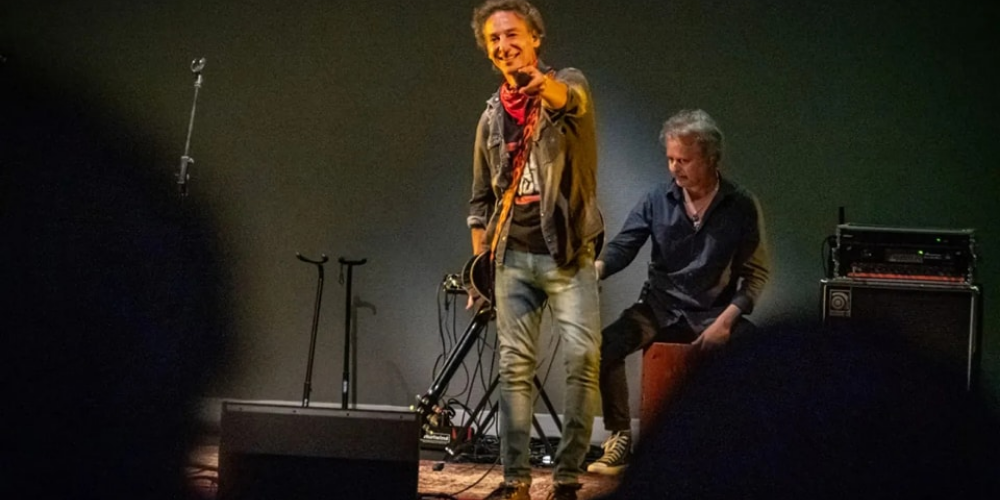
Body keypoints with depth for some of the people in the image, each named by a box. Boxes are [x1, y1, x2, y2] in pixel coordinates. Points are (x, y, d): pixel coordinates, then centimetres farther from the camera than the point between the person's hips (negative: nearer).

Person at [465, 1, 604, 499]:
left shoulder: (568, 84, -1)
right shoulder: (492, 116, 13)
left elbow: (571, 99, -29)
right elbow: (481, 199, 18)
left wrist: (544, 85, -52)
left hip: (568, 255, -4)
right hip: (513, 256, 4)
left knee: (583, 356, -15)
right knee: (515, 366, 1)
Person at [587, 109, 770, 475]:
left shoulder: (741, 207, -4)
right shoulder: (658, 199, 0)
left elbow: (756, 273, -3)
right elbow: (622, 248, -3)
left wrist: (725, 320, -16)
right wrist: (592, 270, -25)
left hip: (714, 313, -1)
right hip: (660, 308, 2)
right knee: (604, 348, -24)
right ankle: (620, 439, -7)